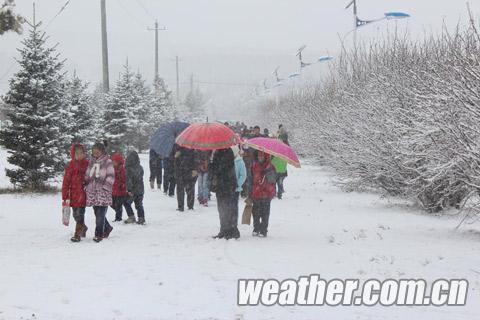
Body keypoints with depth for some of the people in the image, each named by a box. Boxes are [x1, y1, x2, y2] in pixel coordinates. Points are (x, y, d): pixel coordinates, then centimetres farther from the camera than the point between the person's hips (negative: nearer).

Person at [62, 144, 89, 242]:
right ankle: (83, 227, 36)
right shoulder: (71, 165, -1)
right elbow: (66, 181, -2)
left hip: (83, 193, -2)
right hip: (74, 193, 2)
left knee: (79, 214, -8)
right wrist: (65, 197, -7)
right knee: (76, 214, 11)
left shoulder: (87, 164, 0)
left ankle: (77, 235, -1)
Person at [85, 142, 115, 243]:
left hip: (103, 192, -6)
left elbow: (111, 176, -6)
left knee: (100, 215, -10)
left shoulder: (107, 161, -3)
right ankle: (107, 228, 30)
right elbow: (87, 175, 21)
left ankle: (99, 234, -5)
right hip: (92, 191, 6)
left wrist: (105, 187, -12)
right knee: (98, 213, 10)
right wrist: (87, 186, 11)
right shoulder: (91, 161, 14)